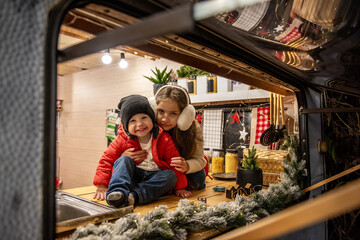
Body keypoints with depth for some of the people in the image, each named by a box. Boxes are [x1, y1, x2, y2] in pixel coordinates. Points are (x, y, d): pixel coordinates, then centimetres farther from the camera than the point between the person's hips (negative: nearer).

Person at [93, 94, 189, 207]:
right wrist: (102, 185, -13)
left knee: (171, 176, -27)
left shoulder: (163, 139, -6)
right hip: (130, 176, 0)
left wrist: (179, 187, -5)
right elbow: (107, 159, -4)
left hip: (154, 176, 0)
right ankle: (118, 192, -43)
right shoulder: (123, 139, -4)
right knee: (124, 160, -23)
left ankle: (135, 196, -41)